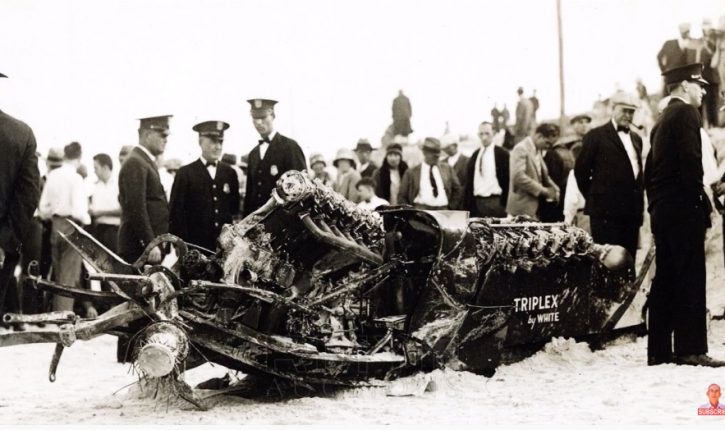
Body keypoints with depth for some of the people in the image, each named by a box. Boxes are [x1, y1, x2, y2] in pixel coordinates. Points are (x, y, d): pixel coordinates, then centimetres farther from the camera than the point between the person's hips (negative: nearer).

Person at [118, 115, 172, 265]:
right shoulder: (135, 163, -12)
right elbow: (136, 209, -19)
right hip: (139, 248, -10)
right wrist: (150, 245, -22)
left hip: (151, 246, 10)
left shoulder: (146, 162, 20)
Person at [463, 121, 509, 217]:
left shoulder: (502, 154, -1)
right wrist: (467, 205, 8)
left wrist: (505, 204, -8)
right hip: (476, 201, 4)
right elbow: (469, 181, 14)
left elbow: (507, 180, -3)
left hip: (495, 202, -4)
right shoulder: (475, 155, 12)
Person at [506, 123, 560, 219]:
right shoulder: (521, 149, -12)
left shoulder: (537, 151, 16)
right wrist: (543, 190, -20)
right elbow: (518, 176, -23)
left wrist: (555, 190, 4)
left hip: (533, 207, 9)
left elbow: (544, 176, 23)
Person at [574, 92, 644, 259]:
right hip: (606, 211, -6)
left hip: (632, 210, 6)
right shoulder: (596, 136, -2)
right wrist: (593, 198, 1)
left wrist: (639, 204, 14)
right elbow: (581, 171, -2)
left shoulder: (636, 138, 17)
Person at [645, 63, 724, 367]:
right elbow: (691, 162, -18)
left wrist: (656, 205, 18)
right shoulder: (686, 113, -8)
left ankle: (659, 350, 10)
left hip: (661, 210, 9)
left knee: (665, 279, 8)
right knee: (690, 279, -9)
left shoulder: (662, 120, 19)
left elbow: (650, 169, 19)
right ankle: (691, 349, -10)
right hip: (683, 208, -9)